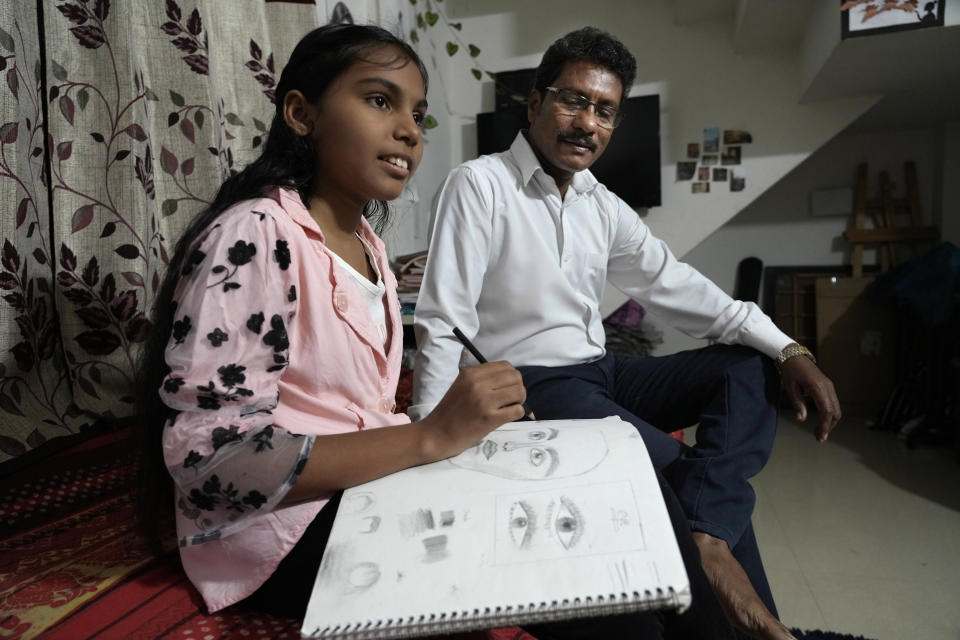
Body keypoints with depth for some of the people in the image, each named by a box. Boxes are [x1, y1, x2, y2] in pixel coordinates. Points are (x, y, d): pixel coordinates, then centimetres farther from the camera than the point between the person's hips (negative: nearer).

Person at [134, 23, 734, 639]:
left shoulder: (366, 245, 11)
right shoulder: (250, 237, -15)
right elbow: (211, 455, -22)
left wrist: (463, 424, -3)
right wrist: (430, 437, -25)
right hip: (289, 530, -7)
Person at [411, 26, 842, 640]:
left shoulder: (602, 206, 11)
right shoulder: (479, 186, -10)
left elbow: (673, 283, 8)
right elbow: (444, 325, -15)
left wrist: (787, 349, -2)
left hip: (602, 374, 8)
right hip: (527, 388, -8)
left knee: (752, 366, -4)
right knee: (686, 472, -21)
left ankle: (706, 536, -25)